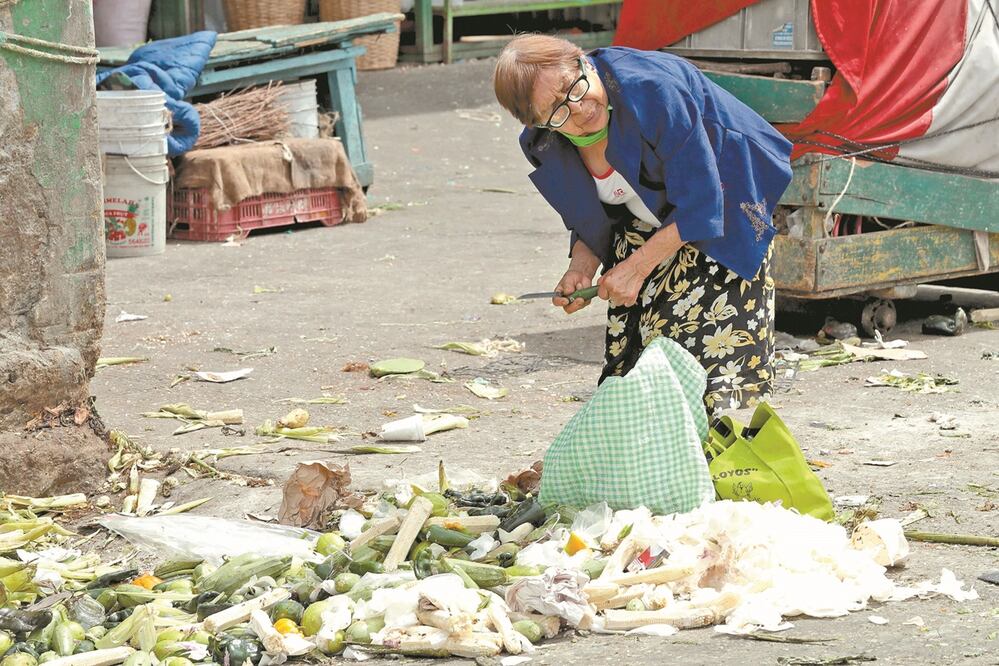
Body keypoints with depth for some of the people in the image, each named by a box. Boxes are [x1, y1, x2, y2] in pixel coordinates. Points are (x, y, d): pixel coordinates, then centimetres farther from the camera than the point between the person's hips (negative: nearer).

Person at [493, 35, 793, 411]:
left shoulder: (649, 88, -33)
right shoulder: (545, 146, -12)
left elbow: (699, 203, -26)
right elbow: (590, 223, 8)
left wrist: (637, 267, -21)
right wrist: (581, 269, -12)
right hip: (644, 231, 6)